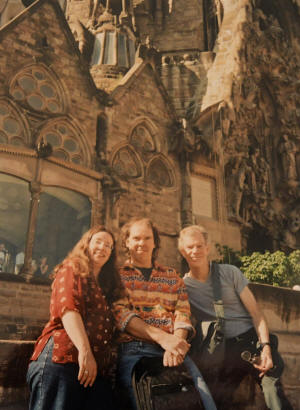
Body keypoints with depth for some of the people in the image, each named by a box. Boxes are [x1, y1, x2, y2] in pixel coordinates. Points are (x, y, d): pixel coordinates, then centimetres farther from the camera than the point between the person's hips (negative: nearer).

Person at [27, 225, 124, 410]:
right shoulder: (71, 270, 7)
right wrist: (84, 351, -23)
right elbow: (68, 309, -11)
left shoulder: (106, 285, 27)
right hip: (63, 358, -6)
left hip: (97, 368, 7)